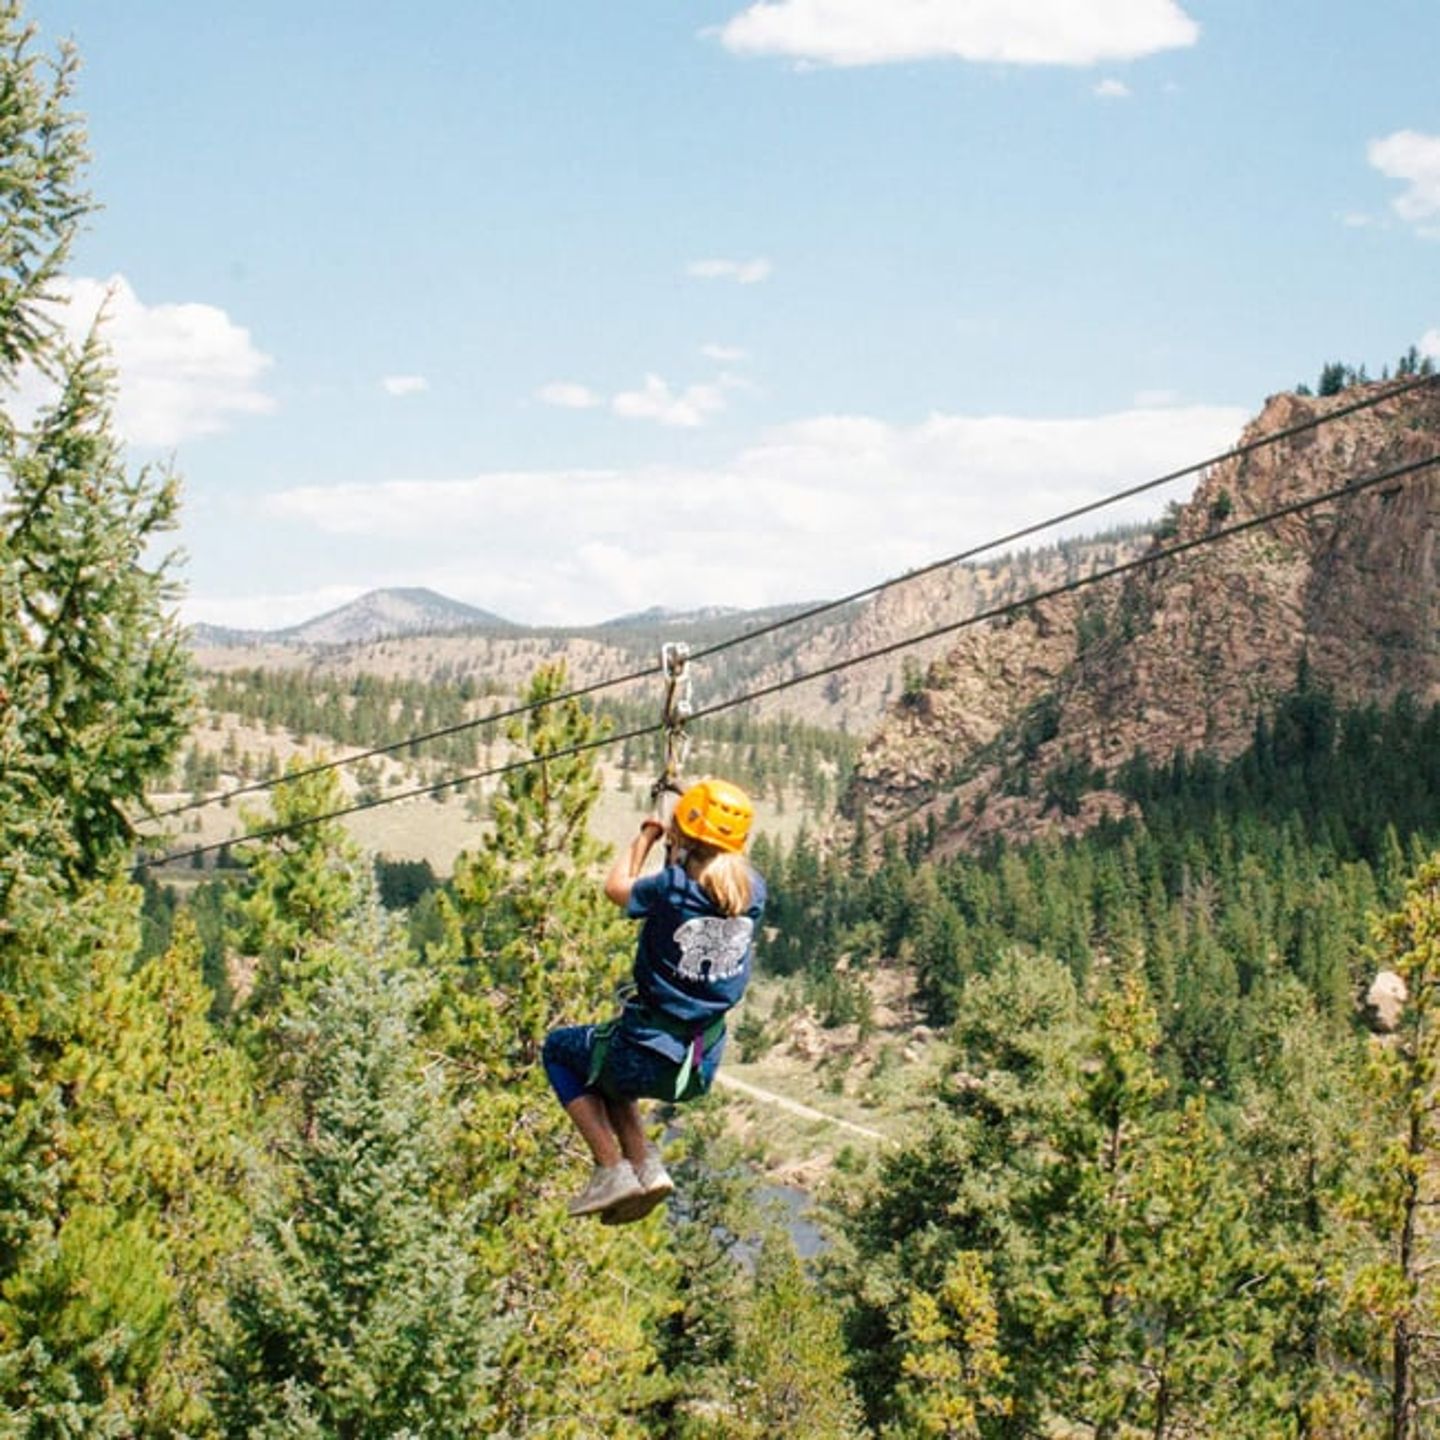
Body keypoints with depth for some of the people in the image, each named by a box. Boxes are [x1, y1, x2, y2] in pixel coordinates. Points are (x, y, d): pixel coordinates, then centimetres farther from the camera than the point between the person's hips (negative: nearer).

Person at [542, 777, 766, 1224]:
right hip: (703, 1069, 6)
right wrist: (677, 853, 26)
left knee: (559, 1048, 25)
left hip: (649, 1059, -6)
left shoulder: (673, 887, -18)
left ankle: (611, 1168, 11)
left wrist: (645, 838, 19)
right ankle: (644, 1164, 18)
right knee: (607, 1068, 34)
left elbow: (617, 887, 4)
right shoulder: (754, 893, -5)